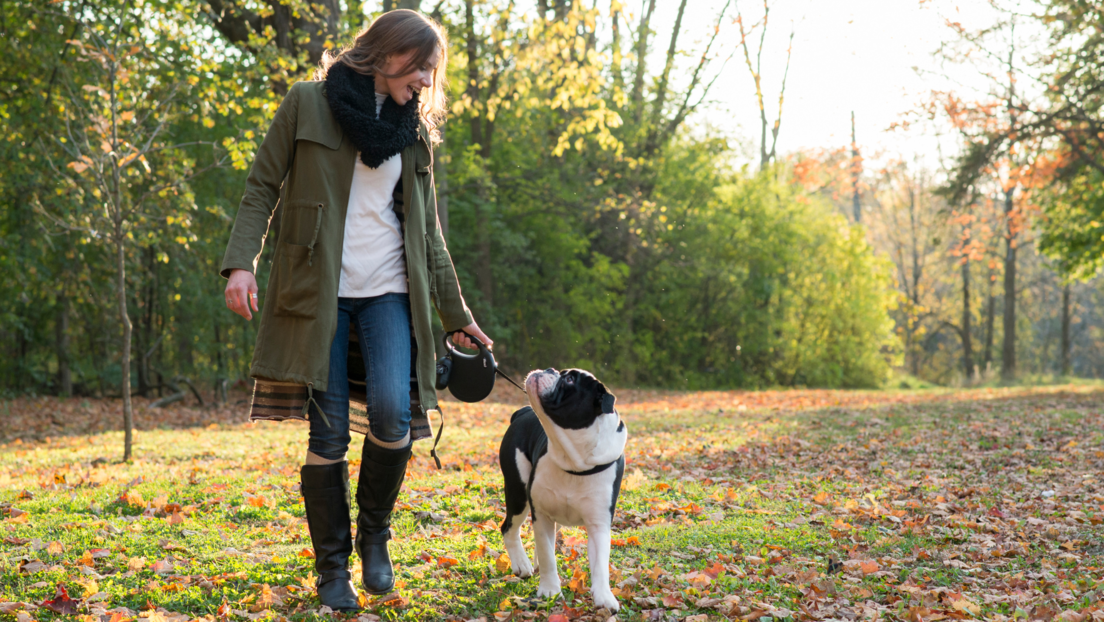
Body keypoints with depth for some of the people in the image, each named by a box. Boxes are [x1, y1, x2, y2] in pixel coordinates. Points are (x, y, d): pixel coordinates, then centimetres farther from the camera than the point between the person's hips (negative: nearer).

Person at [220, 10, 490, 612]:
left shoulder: (414, 129, 15)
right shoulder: (307, 104, 3)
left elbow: (427, 230, 19)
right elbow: (262, 186, 1)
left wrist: (457, 314, 19)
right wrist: (240, 261, -15)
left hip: (388, 292, 3)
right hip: (319, 293, -2)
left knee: (392, 412, -19)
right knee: (327, 436, -3)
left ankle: (375, 531, 6)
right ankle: (332, 568, 12)